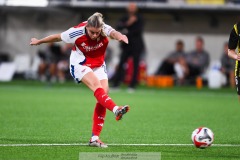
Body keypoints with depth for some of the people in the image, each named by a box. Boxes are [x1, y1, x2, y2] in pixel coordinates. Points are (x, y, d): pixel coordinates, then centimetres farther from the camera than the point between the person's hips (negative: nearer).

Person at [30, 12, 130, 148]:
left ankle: (95, 138, -6)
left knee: (104, 94, -9)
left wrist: (119, 36, -69)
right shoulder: (77, 32, -22)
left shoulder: (105, 30, -20)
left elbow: (114, 33, -44)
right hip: (80, 64, -3)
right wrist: (39, 41, 9)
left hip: (98, 66, 3)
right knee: (96, 85, -31)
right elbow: (58, 37, -5)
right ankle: (116, 110, -54)